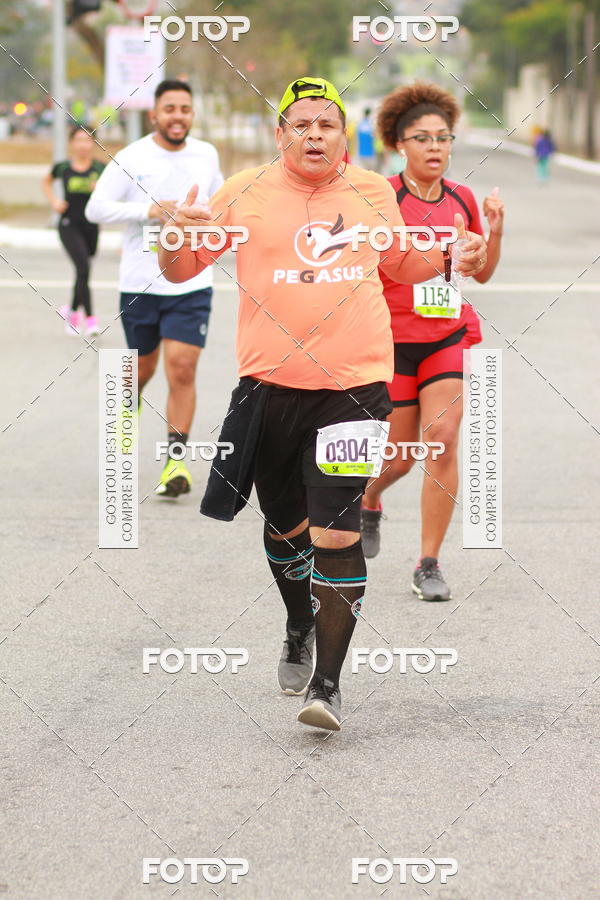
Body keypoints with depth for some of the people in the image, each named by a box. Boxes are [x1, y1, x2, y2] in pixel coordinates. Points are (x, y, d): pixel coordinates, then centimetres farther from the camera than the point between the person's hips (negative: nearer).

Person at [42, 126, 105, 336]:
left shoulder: (100, 169, -2)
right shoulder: (63, 168, -2)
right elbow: (46, 181, 19)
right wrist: (54, 201, 6)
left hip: (91, 226, 2)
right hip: (69, 226, -2)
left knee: (82, 272, 14)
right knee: (83, 268, -18)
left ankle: (72, 310, 38)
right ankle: (89, 318, -18)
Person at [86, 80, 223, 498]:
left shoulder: (207, 155, 6)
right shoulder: (132, 159, -6)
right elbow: (96, 208, -9)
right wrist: (149, 210, -19)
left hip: (191, 284, 1)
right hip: (139, 283, -1)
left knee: (183, 369, -12)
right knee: (143, 367, 14)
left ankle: (176, 459, -8)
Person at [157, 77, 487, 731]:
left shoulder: (375, 193, 6)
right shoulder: (244, 194, 0)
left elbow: (402, 265, 25)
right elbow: (178, 271, 6)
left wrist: (454, 259, 6)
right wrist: (177, 239, -16)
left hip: (354, 385, -1)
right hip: (269, 384, 1)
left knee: (336, 533, -11)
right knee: (285, 524, 17)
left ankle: (328, 682, -6)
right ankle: (300, 627, 45)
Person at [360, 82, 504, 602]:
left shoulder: (462, 200, 5)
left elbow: (482, 272, 14)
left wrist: (495, 231, -1)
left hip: (450, 336, 3)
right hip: (392, 339, -3)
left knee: (443, 441, -12)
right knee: (401, 457, 3)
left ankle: (429, 564, -2)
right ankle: (369, 501, 41)